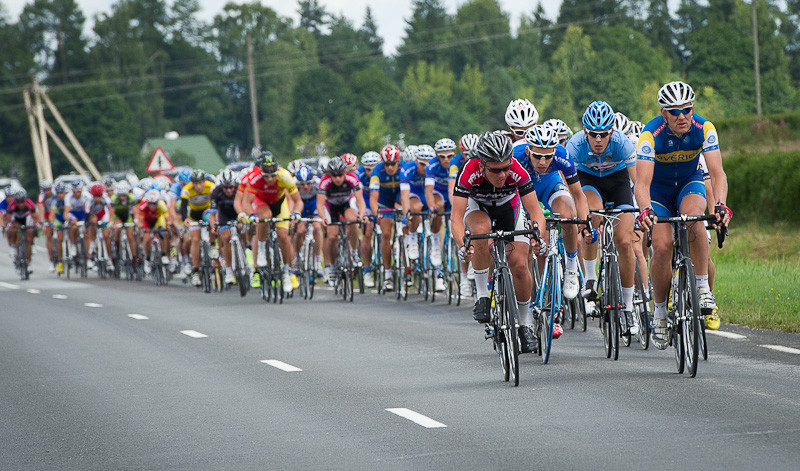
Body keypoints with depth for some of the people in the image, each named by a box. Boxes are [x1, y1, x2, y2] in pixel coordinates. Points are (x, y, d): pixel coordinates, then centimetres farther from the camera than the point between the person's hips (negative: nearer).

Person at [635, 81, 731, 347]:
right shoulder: (651, 135, -30)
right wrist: (645, 210, -58)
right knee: (662, 246, -19)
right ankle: (660, 312, 1)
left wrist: (720, 204, -51)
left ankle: (702, 287, -20)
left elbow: (717, 172, -32)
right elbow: (642, 182, -37)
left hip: (690, 183, 1)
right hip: (659, 188, -1)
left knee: (693, 216, -34)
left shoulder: (704, 129, -25)